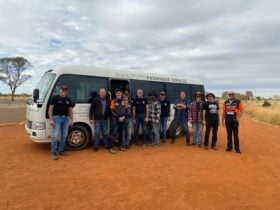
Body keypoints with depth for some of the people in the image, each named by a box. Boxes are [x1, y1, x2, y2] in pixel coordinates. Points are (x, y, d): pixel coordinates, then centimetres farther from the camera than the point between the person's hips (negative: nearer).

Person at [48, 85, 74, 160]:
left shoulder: (68, 99, 12)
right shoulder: (55, 98, -3)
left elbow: (70, 110, 15)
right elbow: (50, 109, -6)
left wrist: (71, 120, 10)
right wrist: (51, 119, -14)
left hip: (66, 118, 5)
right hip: (57, 117, -5)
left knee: (64, 136, 9)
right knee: (55, 136, -8)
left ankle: (61, 150, 22)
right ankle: (54, 153, -1)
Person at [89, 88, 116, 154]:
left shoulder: (107, 101, 7)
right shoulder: (95, 100, -3)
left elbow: (109, 110, 12)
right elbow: (91, 109, -3)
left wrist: (109, 117, 7)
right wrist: (91, 118, -6)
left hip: (105, 120, 3)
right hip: (97, 120, -3)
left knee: (105, 133, 10)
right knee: (97, 133, 2)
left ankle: (108, 146, 19)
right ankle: (96, 146, 14)